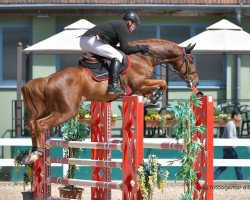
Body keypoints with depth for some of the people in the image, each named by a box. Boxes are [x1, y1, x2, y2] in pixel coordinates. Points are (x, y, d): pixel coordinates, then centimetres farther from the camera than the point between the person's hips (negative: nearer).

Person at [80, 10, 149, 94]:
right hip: (91, 41, -10)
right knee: (118, 56, -13)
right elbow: (125, 48, -9)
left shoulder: (116, 24, 28)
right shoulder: (123, 27, -1)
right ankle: (113, 85, -24)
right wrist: (140, 48, 2)